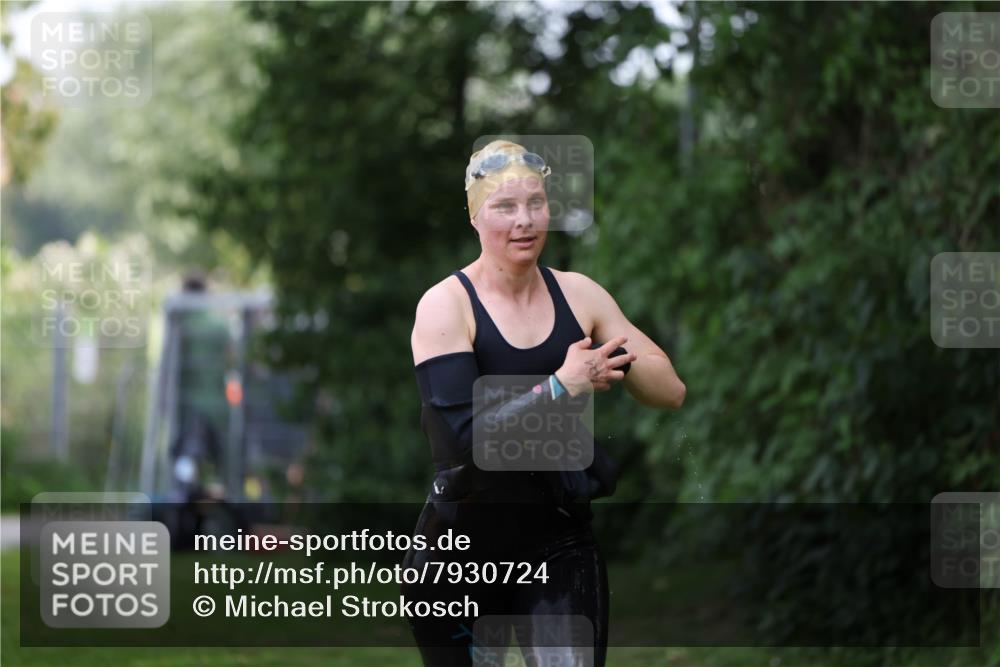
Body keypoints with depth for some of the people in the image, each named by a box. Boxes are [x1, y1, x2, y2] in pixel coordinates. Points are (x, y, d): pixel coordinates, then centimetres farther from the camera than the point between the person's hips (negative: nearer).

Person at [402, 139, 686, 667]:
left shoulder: (578, 294, 3)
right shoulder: (445, 306, -10)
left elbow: (671, 391, 3)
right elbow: (463, 436, -22)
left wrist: (617, 361, -16)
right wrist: (561, 387, -24)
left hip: (560, 546, 2)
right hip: (461, 550, -2)